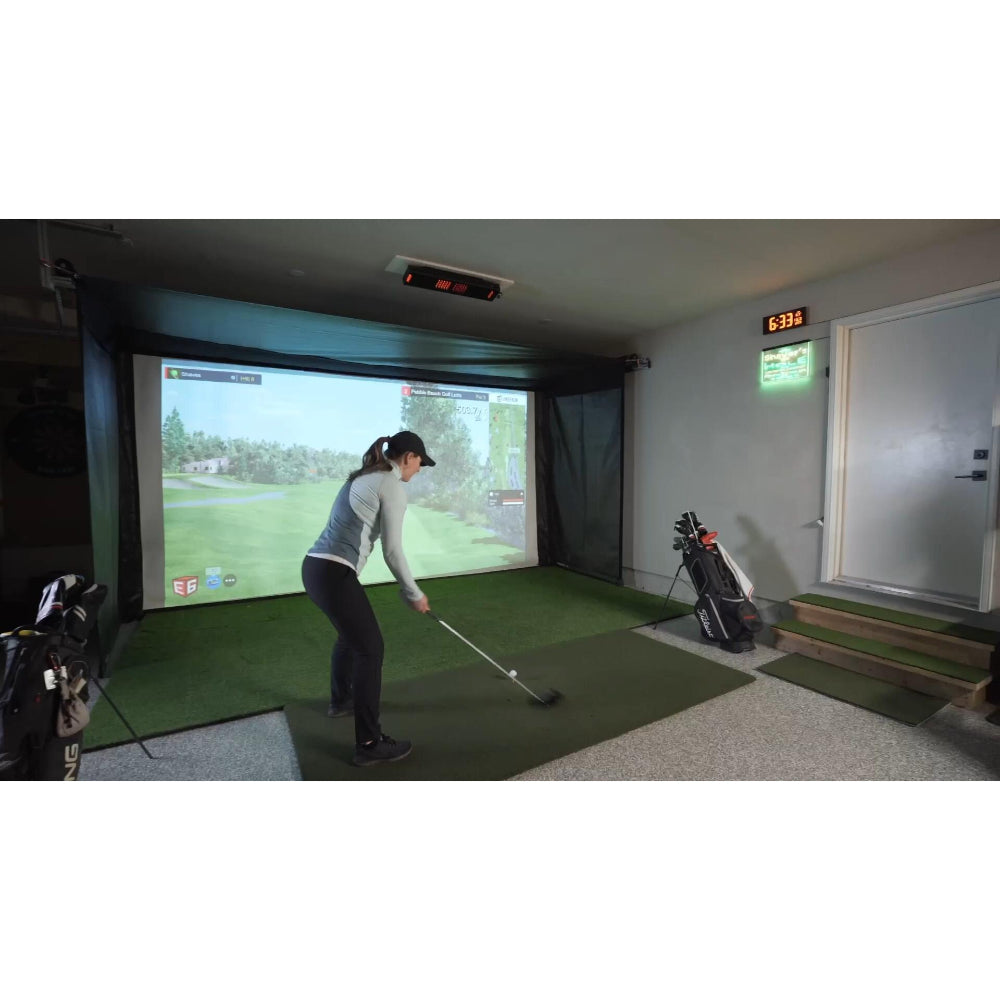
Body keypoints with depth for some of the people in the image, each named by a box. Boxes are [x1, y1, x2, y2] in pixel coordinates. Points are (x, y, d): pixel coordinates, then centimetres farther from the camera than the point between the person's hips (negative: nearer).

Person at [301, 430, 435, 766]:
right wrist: (414, 593, 3)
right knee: (370, 649, 1)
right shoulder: (393, 487, -11)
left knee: (351, 634, 30)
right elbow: (392, 551, -11)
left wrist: (407, 588, 24)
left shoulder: (362, 477, 19)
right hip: (334, 574, -10)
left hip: (315, 566, 10)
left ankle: (341, 700, 52)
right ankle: (369, 744, 11)